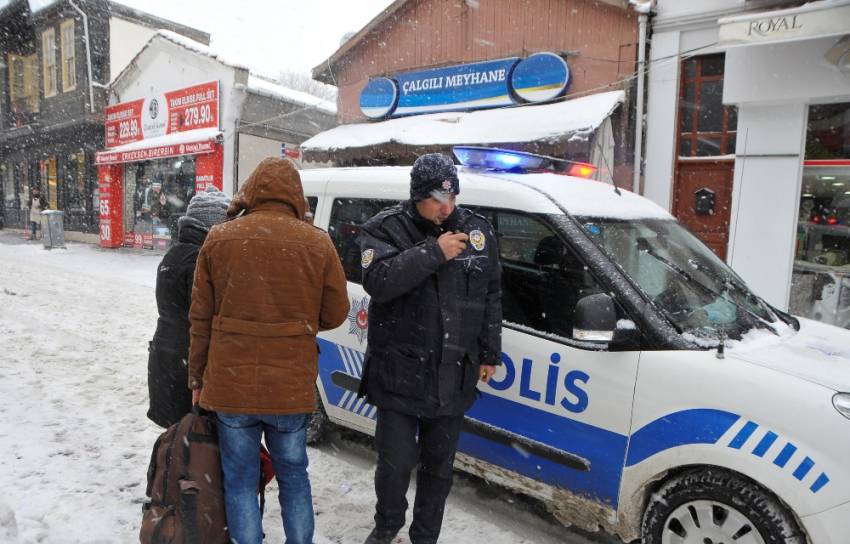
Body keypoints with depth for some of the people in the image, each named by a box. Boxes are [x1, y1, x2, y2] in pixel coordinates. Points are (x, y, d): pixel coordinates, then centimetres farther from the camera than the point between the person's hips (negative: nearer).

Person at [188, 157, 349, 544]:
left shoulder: (219, 238, -2)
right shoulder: (318, 243, -5)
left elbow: (200, 318, 2)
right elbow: (335, 314, 0)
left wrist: (197, 377, 12)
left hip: (231, 385, 0)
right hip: (292, 387, 0)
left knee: (240, 481, 15)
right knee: (293, 475, 19)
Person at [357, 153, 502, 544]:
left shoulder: (478, 231, 4)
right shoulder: (386, 228, -7)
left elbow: (491, 297, 11)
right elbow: (377, 282, -25)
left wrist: (489, 354, 11)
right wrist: (434, 252, -26)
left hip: (454, 377, 4)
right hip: (399, 375, -3)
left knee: (439, 466, 17)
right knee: (395, 462, 6)